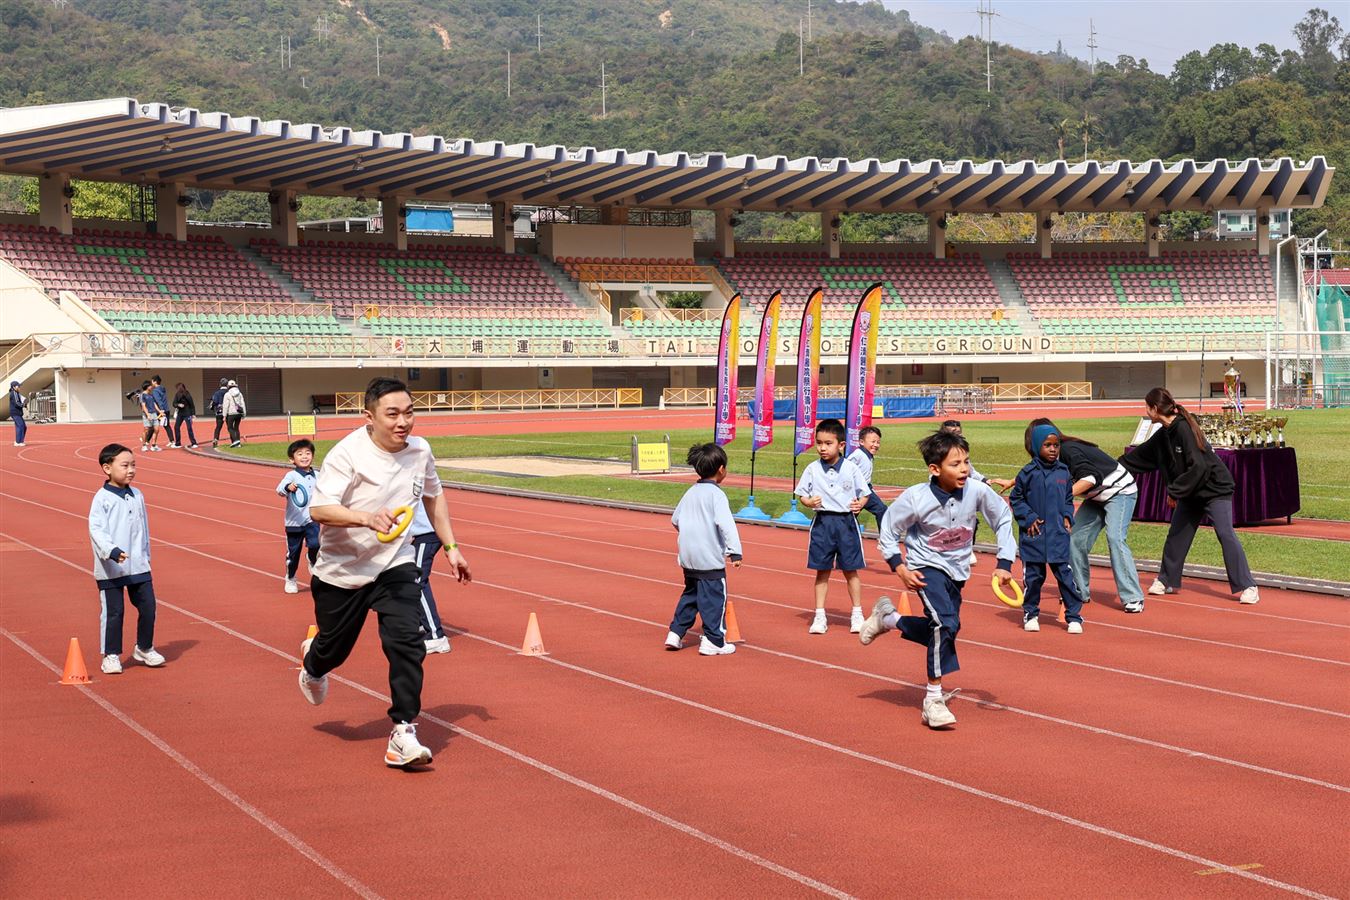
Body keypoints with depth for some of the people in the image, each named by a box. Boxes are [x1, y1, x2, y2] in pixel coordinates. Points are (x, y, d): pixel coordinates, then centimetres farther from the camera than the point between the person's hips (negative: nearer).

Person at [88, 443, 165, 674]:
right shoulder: (102, 498, -10)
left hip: (139, 566, 5)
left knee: (148, 607, 6)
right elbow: (96, 529, -19)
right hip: (110, 568, -5)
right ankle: (111, 655, 14)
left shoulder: (137, 496, 9)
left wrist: (146, 556, 19)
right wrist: (111, 551, -33)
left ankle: (144, 649, 24)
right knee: (113, 612, 1)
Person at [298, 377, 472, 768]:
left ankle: (403, 734, -9)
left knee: (407, 641, -16)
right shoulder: (348, 453, -22)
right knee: (335, 648, 13)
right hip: (342, 570, -3)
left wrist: (451, 547, 15)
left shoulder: (420, 451, -5)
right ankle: (312, 662, 52)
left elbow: (433, 497, 15)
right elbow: (319, 508, -30)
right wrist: (367, 518, -45)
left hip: (395, 564, 3)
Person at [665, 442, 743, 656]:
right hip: (710, 558, -8)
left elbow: (675, 520, 19)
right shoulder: (716, 494, -13)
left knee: (690, 594, 20)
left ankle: (675, 634, 19)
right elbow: (725, 523, -24)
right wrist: (735, 552, -27)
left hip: (688, 558, 8)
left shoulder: (690, 492, 11)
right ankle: (713, 641, 1)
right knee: (714, 598, 0)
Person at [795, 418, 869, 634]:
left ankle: (857, 614, 18)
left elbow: (864, 493, 4)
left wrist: (859, 504, -16)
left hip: (847, 522, -1)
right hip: (822, 522, 1)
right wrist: (808, 502, -15)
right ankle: (819, 616, 13)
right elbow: (802, 494, 5)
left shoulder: (851, 469, -3)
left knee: (850, 570, 6)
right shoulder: (813, 469, 0)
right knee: (822, 571, 6)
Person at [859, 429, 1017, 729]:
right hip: (926, 567, -5)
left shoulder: (977, 491, -18)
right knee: (947, 624, -24)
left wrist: (1004, 563, -3)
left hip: (957, 571, 5)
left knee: (943, 631, 12)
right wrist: (900, 569, -16)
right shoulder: (915, 499, -24)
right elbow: (888, 531, -8)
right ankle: (934, 699, -14)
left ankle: (888, 618, 37)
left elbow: (1003, 518, 0)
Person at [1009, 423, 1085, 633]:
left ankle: (1074, 616, 4)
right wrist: (1028, 518, -6)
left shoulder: (1064, 472, 6)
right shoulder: (1028, 473, -5)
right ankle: (1030, 614, 22)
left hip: (1058, 535, 2)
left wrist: (1067, 517, 4)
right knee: (1033, 576, 7)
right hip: (1033, 536, -2)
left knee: (1065, 574, -2)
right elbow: (1015, 498, 4)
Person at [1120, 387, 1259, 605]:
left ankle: (1247, 587, -12)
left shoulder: (1183, 429, -24)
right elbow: (1139, 457, 18)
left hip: (1215, 488, -9)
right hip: (1190, 492, 9)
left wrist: (1174, 491, -21)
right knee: (1176, 535, 11)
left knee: (1225, 534, -14)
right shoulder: (1163, 435, 3)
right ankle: (1168, 581, 24)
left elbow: (1198, 467, -29)